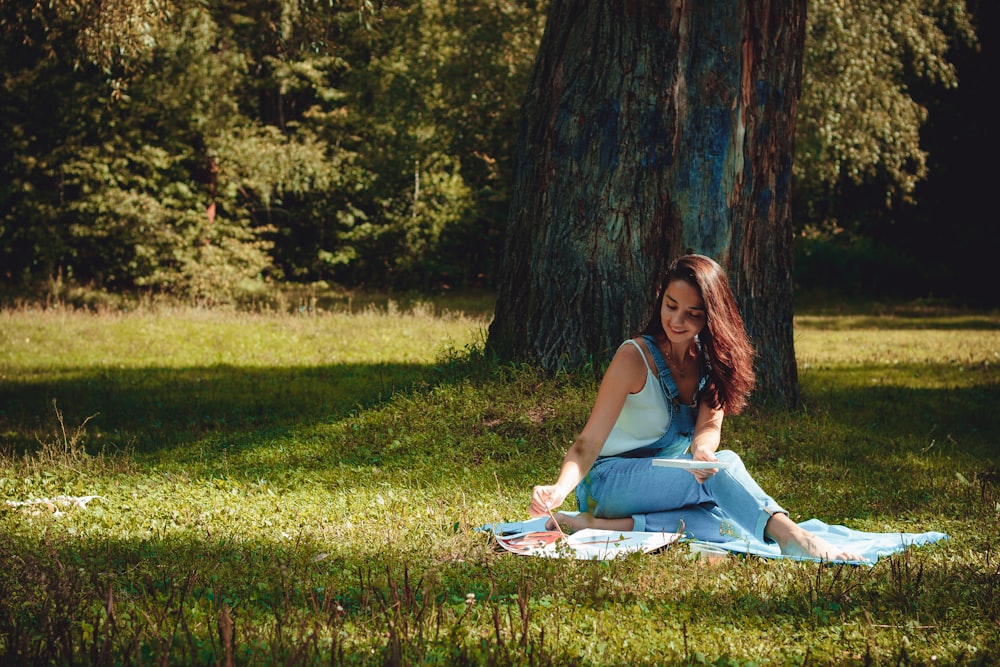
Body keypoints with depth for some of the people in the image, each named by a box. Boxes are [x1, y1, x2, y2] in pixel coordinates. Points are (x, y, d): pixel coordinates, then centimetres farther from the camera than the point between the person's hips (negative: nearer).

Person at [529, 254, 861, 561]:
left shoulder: (710, 359, 2)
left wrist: (703, 453, -39)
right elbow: (588, 443, -19)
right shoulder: (635, 357, -14)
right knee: (725, 464, -32)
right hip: (610, 481, -6)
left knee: (731, 520, -29)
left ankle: (615, 525, -31)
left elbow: (709, 425, -14)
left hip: (668, 480, 6)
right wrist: (559, 490, -38)